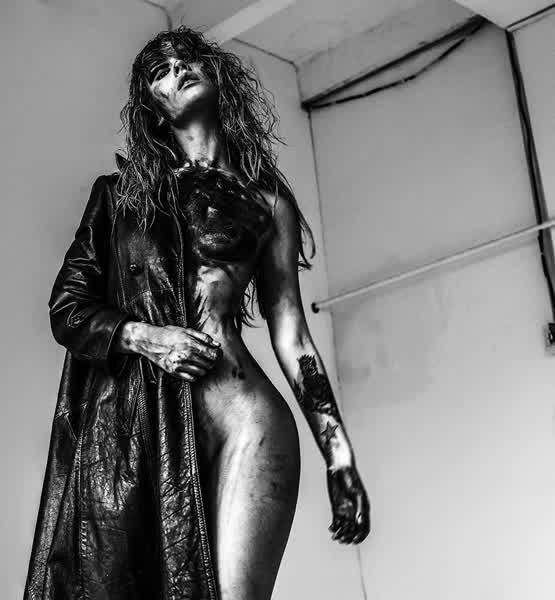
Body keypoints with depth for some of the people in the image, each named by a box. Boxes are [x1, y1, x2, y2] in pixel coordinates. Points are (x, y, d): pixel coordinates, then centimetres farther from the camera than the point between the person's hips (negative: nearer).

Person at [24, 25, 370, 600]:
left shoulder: (266, 197, 17)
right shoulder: (118, 191, 20)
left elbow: (290, 331, 13)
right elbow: (67, 308, 15)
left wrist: (338, 452, 6)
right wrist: (144, 337, -6)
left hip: (238, 412, -1)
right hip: (124, 419, 2)